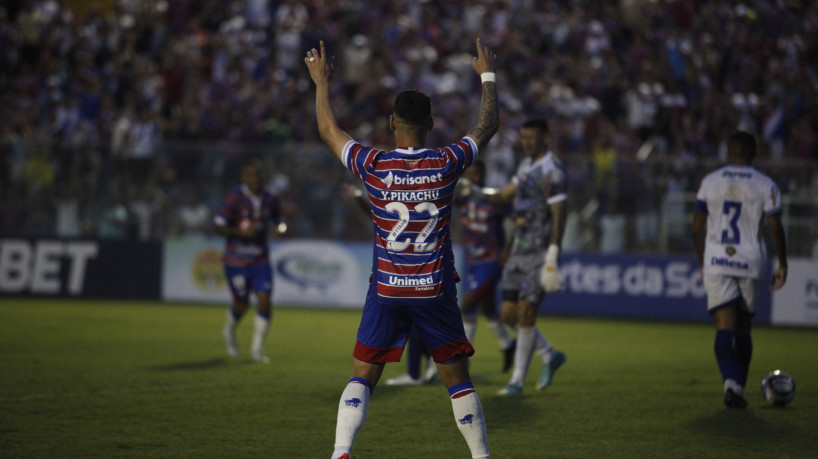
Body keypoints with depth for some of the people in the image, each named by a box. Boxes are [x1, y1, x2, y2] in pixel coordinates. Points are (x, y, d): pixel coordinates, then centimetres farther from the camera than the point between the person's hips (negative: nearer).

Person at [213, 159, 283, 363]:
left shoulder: (269, 200, 2)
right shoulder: (234, 199, -12)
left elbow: (278, 222, 19)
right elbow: (218, 226, -14)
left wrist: (281, 227, -5)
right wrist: (241, 232, -27)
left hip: (260, 260, 3)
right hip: (236, 260, -3)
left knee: (265, 301, -11)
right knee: (242, 304, 5)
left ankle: (257, 347, 1)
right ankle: (230, 331, 39)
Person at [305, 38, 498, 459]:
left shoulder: (373, 166, -8)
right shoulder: (447, 164, -7)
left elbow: (328, 130, 10)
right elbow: (488, 125, 11)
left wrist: (321, 83, 24)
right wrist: (487, 76, 26)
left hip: (386, 292, 0)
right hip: (436, 292, 0)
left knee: (362, 378, 4)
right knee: (458, 379, 10)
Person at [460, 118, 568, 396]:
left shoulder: (553, 171, -12)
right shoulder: (526, 165, 15)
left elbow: (559, 215, -16)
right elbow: (503, 196, 22)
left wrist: (552, 256, -22)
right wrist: (474, 191, 5)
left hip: (541, 250, -8)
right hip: (519, 248, 9)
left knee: (526, 312, -10)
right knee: (509, 313, 5)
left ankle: (518, 380, -2)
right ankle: (550, 356, 23)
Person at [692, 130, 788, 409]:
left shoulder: (710, 182, 3)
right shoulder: (766, 186, -1)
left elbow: (697, 229, 5)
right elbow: (775, 229, -5)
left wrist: (703, 263, 17)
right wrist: (782, 265, 6)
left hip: (716, 261, 0)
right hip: (750, 261, 0)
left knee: (725, 328, -6)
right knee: (743, 329, 14)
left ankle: (731, 382, -27)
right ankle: (739, 388, 17)